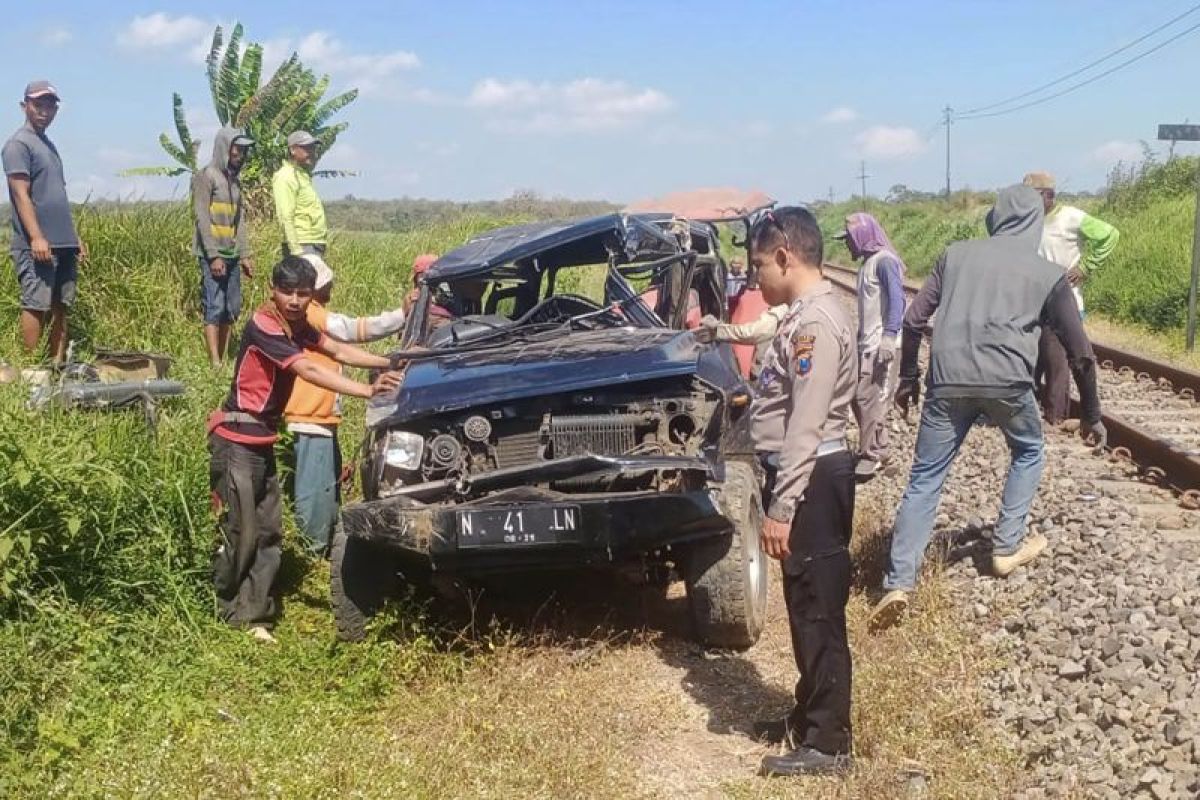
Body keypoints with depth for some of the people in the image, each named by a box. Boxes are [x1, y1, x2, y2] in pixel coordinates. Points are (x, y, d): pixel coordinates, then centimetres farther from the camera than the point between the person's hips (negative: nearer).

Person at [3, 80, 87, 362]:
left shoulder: (49, 145, 21)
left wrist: (75, 236, 21)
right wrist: (36, 238, -22)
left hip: (63, 243, 8)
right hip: (37, 245, -8)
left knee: (61, 306, 7)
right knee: (36, 305, -7)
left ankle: (59, 365, 10)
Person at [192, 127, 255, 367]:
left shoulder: (235, 180, 17)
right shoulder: (206, 176, -5)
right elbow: (202, 218, -12)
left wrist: (245, 255, 11)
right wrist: (214, 256, -18)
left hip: (232, 256, 8)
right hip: (213, 255, -8)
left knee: (232, 310, 6)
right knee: (214, 309, -10)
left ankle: (224, 360, 12)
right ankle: (215, 365, -12)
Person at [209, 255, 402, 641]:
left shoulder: (297, 325, 7)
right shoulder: (263, 327, -19)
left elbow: (339, 351, 12)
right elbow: (309, 370, -29)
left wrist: (391, 363, 1)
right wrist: (368, 391, -35)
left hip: (263, 441, 9)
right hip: (236, 438, -9)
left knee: (269, 532, 6)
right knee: (240, 533, -5)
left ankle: (253, 615, 9)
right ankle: (227, 614, 10)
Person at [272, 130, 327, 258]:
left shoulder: (304, 175, 22)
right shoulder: (286, 177, -8)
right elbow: (286, 218, -17)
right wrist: (296, 250, -22)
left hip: (315, 245, 10)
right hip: (302, 244, -10)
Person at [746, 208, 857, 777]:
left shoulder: (817, 322, -19)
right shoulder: (802, 316, 13)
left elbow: (806, 427, -24)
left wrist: (781, 508, -24)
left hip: (814, 482, -10)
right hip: (802, 478, 10)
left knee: (820, 615, -2)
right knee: (805, 609, 19)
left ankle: (828, 745, 7)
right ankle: (809, 717, 32)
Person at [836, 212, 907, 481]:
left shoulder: (884, 260, -10)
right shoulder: (867, 262, 18)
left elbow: (897, 300, -18)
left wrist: (889, 337, -26)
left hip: (881, 345, -9)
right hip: (866, 344, 9)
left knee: (872, 399, -6)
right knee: (859, 397, 11)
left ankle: (870, 455, 0)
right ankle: (878, 448, 21)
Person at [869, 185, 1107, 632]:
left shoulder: (956, 254, 18)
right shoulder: (1048, 274, 14)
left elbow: (913, 321, 14)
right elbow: (1080, 352, 14)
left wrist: (907, 378, 25)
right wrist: (1091, 415, 24)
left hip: (947, 381, 1)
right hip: (1007, 381, -1)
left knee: (924, 479, 6)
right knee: (1028, 452, 29)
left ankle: (898, 585, -4)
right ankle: (1007, 548, 29)